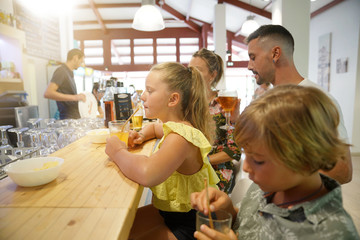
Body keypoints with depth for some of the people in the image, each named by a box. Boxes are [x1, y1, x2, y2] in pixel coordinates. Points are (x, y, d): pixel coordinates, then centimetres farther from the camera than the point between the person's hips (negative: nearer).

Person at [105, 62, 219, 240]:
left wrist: (117, 152, -29)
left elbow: (147, 174, -49)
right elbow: (154, 127, 24)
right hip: (169, 210, 9)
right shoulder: (174, 126, 0)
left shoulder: (180, 137, -31)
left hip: (188, 225, -9)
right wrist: (142, 136, 0)